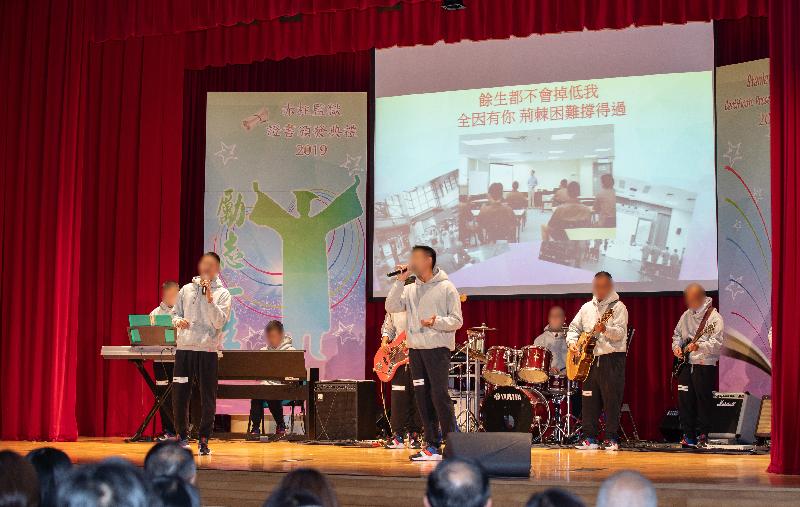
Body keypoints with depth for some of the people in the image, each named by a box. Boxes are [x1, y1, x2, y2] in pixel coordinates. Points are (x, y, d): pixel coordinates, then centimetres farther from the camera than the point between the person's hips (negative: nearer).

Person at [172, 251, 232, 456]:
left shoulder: (222, 293, 4)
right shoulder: (186, 290, 13)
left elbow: (219, 322, -8)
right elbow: (175, 315, 16)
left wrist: (209, 298, -15)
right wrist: (179, 321, -6)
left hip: (208, 350, -2)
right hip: (184, 348, 2)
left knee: (208, 398, 0)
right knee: (179, 395, 2)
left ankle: (204, 440, 10)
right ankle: (182, 436, 16)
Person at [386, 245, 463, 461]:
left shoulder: (446, 287, -1)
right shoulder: (410, 289, 14)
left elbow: (457, 321, -3)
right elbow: (391, 307, 1)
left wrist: (437, 322, -20)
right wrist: (400, 281, -3)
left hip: (438, 348, -6)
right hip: (415, 348, 6)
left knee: (439, 395, -11)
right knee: (422, 397, 6)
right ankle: (432, 445, 12)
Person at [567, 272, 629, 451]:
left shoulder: (618, 307, -2)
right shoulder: (587, 308, 15)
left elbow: (620, 332, -15)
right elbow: (574, 327, 20)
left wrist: (605, 329, -33)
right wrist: (572, 341, 0)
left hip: (612, 358, -5)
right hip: (589, 358, 5)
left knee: (611, 400, -6)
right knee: (589, 400, 5)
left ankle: (611, 439, 0)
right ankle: (590, 438, 12)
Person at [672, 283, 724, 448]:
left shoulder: (714, 317, -8)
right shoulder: (686, 315, 13)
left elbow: (717, 343, -16)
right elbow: (677, 334, 24)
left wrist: (699, 346, -29)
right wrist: (677, 346, 4)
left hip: (705, 366, -6)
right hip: (685, 364, 6)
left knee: (704, 402, -2)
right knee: (684, 400, 5)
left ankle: (702, 435, 7)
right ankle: (688, 435, 14)